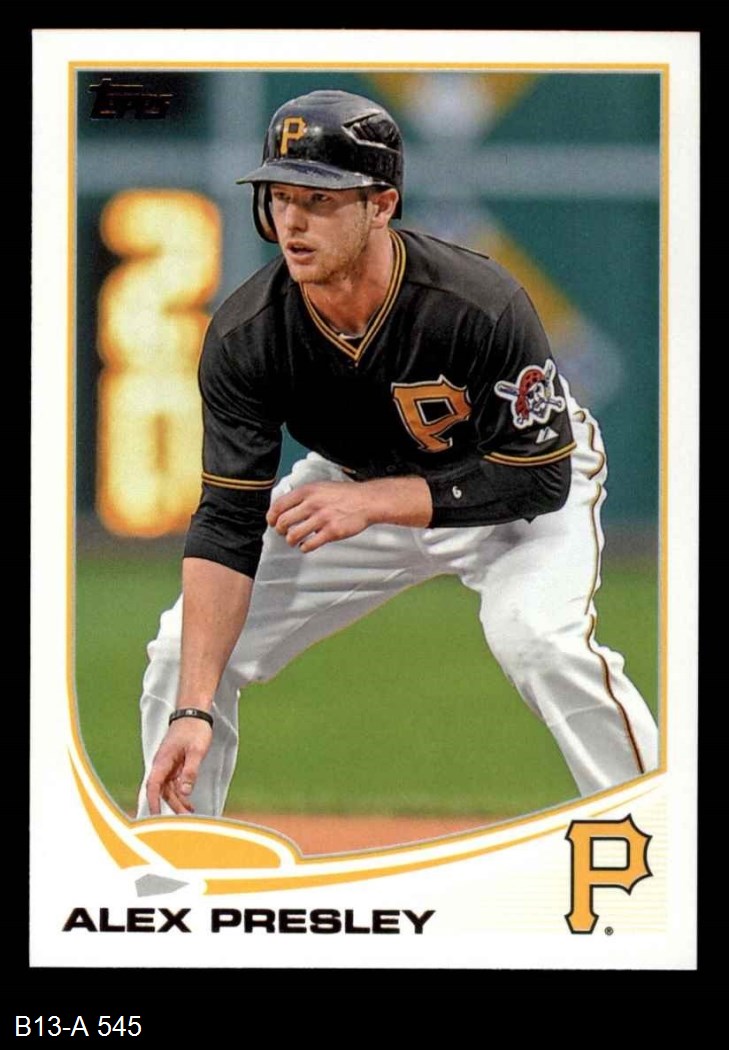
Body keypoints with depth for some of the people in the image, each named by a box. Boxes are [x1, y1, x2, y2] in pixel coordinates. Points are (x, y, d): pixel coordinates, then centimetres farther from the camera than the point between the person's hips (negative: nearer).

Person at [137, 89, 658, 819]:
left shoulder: (481, 307, -35)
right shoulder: (244, 336, -24)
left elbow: (539, 479, -27)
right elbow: (228, 523, -23)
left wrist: (371, 501, -37)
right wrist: (193, 710, -32)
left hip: (516, 492, -4)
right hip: (357, 488, 4)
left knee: (539, 634, -33)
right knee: (188, 653, -5)